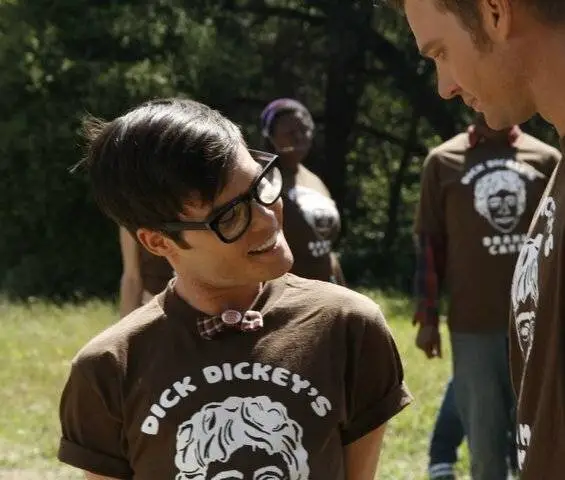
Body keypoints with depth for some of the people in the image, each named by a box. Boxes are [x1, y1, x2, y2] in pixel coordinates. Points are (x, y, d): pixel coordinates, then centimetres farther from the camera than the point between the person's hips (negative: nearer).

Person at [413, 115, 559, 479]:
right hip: (473, 325, -1)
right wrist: (427, 318, 3)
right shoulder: (444, 161, 3)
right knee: (484, 435, 3)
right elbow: (429, 244, 5)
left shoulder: (547, 160, 6)